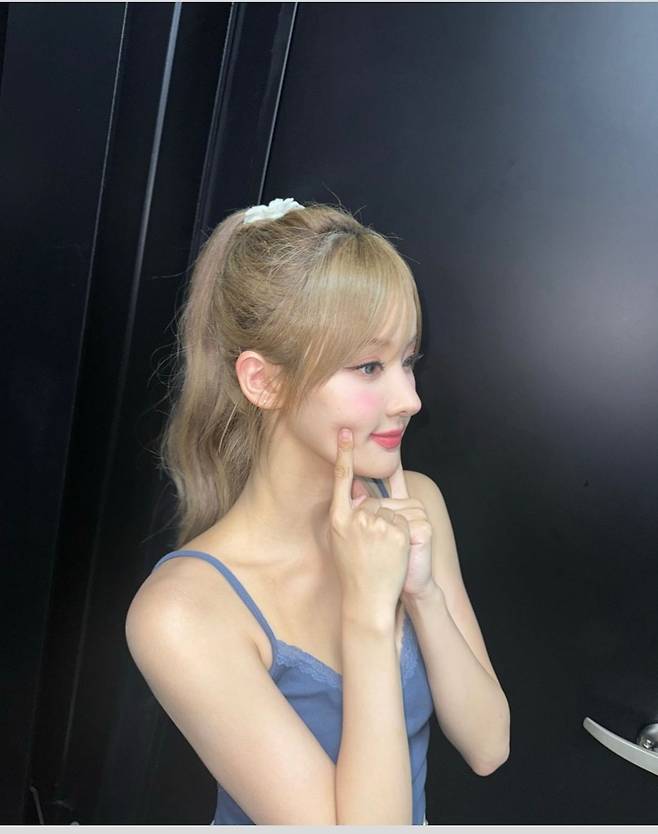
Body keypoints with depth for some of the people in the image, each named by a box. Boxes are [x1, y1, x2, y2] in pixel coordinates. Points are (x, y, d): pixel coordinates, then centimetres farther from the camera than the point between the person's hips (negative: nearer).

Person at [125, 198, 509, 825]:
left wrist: (422, 588, -26)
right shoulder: (181, 611, -31)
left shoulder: (409, 504, -14)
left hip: (414, 816, 4)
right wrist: (368, 609, -33)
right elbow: (368, 818, -29)